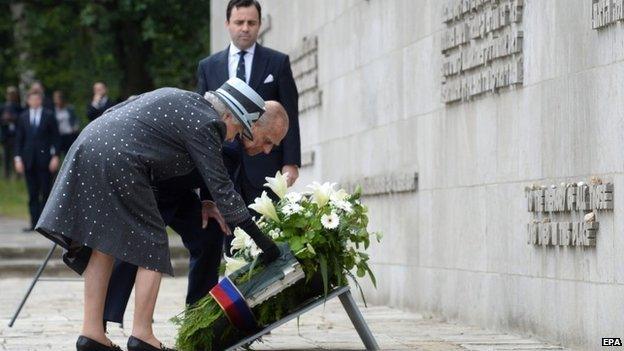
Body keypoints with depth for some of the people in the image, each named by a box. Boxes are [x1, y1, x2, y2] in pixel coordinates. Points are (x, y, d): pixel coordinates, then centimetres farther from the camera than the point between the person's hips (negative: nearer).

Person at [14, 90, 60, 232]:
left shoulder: (49, 116, 2)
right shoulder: (23, 117, 10)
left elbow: (56, 137, 2)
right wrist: (18, 158, 1)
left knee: (46, 192, -2)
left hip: (44, 159, -3)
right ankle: (34, 222, 4)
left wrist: (55, 156, -6)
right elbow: (19, 139, 10)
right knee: (32, 193, 3)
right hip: (29, 160, 3)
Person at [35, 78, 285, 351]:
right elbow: (221, 187, -5)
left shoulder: (176, 98, 22)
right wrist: (261, 240, -2)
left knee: (103, 246, 12)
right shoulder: (204, 124, -3)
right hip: (117, 163, -9)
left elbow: (114, 112, 26)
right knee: (151, 246, 1)